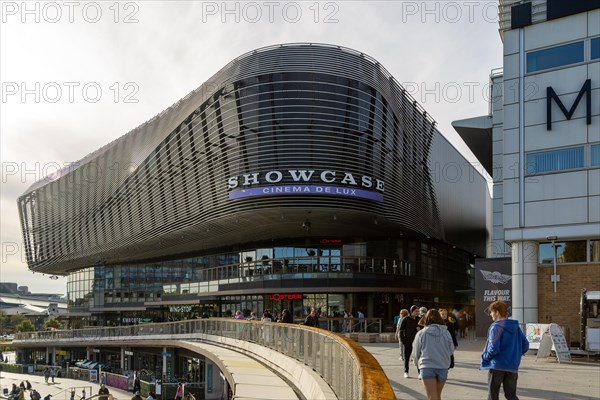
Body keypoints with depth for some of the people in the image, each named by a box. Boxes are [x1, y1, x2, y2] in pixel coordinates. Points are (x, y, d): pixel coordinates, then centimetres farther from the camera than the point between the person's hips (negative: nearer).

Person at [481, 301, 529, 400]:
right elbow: (525, 345, 9)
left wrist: (485, 356, -4)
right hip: (512, 367, 6)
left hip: (497, 365, -6)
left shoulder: (496, 327, -14)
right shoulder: (515, 326, 7)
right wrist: (516, 356, 16)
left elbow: (494, 348, -21)